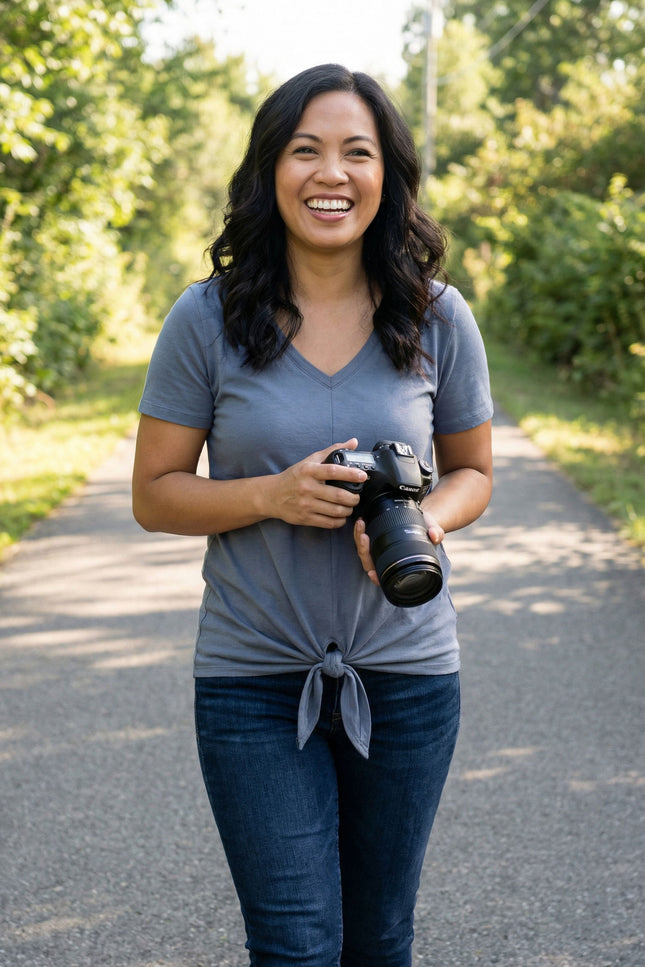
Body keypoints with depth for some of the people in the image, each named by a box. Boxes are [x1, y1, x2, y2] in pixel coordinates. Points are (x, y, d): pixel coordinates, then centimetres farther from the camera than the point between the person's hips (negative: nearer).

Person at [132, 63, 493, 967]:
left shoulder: (437, 317, -2)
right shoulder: (208, 318, -7)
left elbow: (473, 471, 9)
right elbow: (154, 494, -1)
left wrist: (424, 519, -14)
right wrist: (272, 495, -20)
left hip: (406, 674, 2)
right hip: (253, 680, -2)